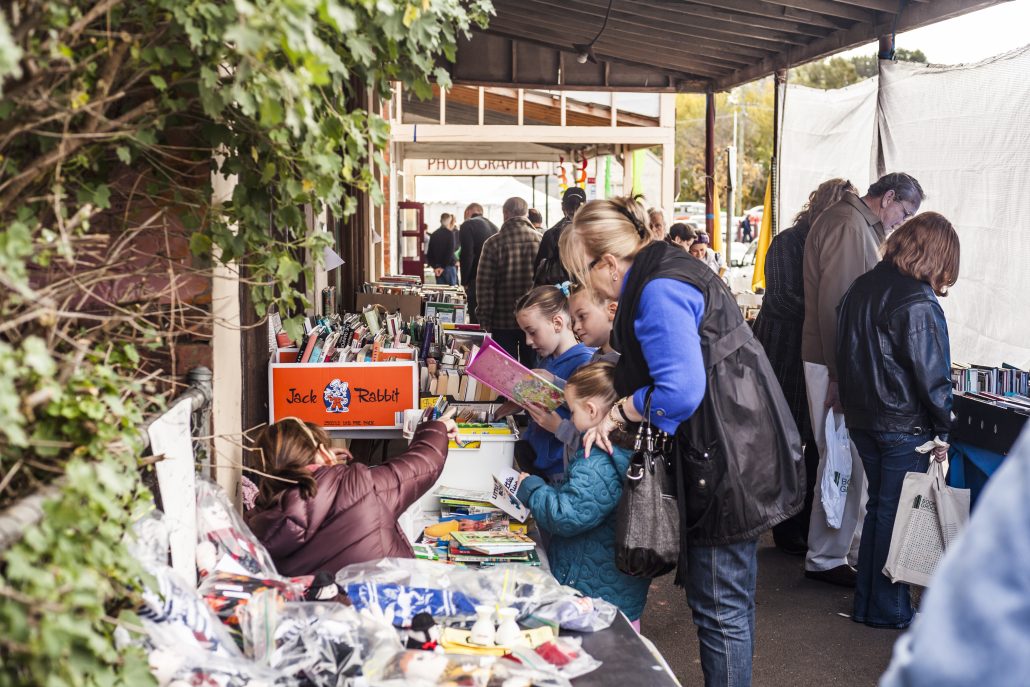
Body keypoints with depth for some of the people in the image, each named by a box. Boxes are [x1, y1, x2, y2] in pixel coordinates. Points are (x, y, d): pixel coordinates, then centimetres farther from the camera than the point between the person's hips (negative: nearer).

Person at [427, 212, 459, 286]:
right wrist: (443, 267, -11)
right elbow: (450, 252, -16)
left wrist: (434, 267, 1)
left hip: (437, 267, 5)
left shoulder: (433, 235, 8)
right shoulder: (450, 234, -9)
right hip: (449, 266, -5)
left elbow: (429, 253, 6)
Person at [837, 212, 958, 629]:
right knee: (897, 514, 5)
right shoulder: (918, 303, -19)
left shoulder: (860, 289, 6)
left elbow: (845, 356, 12)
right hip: (904, 424, -7)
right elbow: (932, 374, -18)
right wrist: (943, 430, -8)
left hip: (861, 419, 7)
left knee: (878, 506, 18)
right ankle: (888, 610, 15)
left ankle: (867, 603, 26)